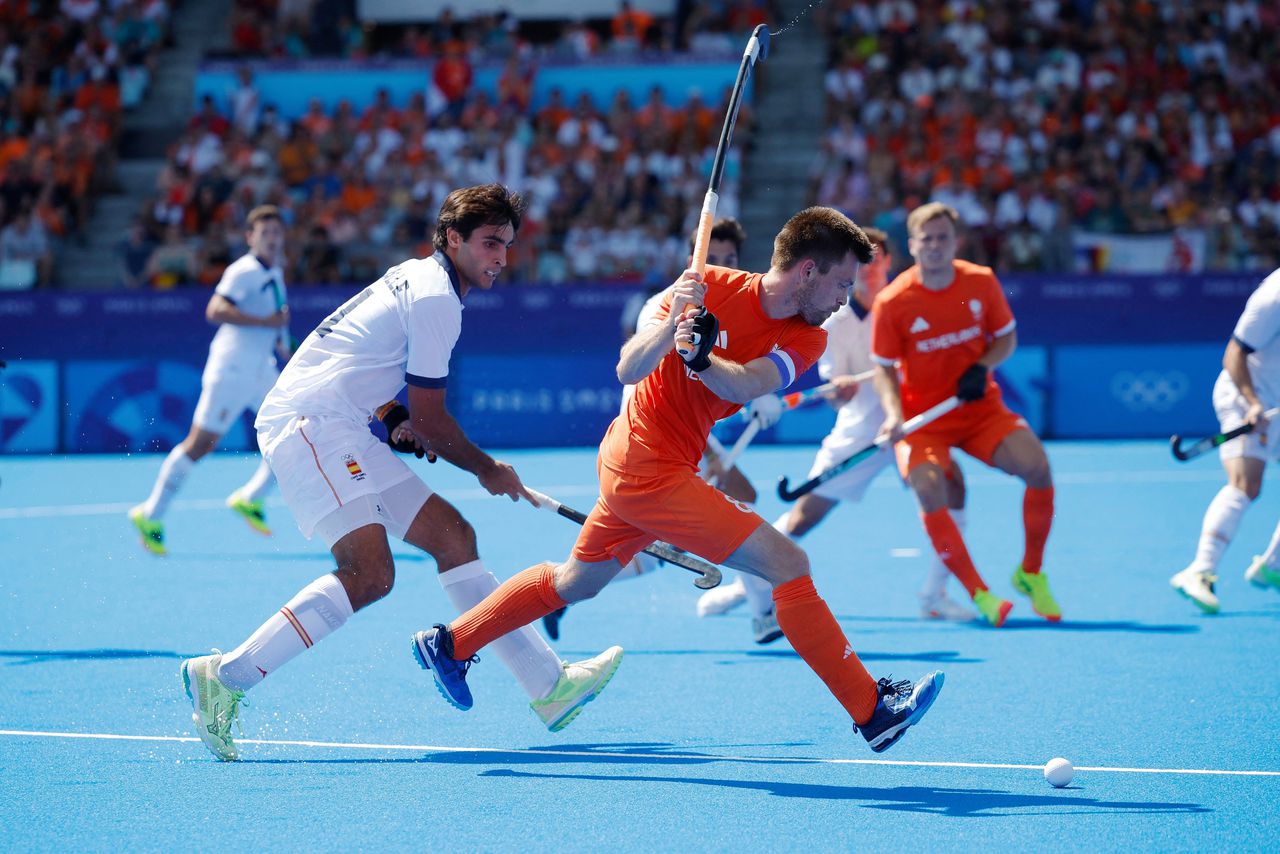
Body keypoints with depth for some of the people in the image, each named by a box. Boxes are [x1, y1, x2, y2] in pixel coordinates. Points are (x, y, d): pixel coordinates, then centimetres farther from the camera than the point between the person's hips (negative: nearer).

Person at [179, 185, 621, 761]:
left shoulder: (415, 276, 20)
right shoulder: (436, 297, -11)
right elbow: (430, 420, -8)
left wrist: (395, 420, 13)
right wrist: (490, 471, 8)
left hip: (342, 432, 10)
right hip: (310, 422, -10)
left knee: (452, 536, 7)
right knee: (370, 574, -24)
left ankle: (548, 685, 8)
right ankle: (224, 677, -22)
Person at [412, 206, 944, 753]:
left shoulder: (806, 339, -2)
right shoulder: (710, 287, -16)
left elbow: (745, 385, -23)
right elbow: (627, 370, -18)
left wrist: (701, 358, -43)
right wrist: (672, 326, -37)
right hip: (648, 467, -8)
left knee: (574, 582, 24)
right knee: (787, 563, -15)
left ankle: (449, 643, 40)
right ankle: (871, 709, -12)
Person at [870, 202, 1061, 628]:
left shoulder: (981, 282, -6)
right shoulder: (892, 302, -13)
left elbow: (1007, 336, 7)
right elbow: (884, 368, -3)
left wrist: (981, 368, -13)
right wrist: (894, 414, -21)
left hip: (979, 406, 2)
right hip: (923, 416, -2)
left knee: (1037, 465, -20)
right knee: (929, 489, -29)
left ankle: (1031, 573, 3)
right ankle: (979, 594, -19)